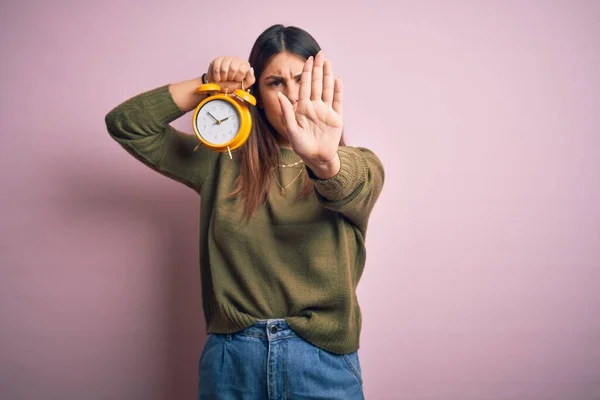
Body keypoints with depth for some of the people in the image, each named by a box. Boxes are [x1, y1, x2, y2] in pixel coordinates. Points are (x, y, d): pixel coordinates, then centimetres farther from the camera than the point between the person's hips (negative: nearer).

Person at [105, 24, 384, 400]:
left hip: (323, 364, -1)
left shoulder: (359, 166, -1)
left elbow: (347, 186, -25)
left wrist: (323, 161, -48)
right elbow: (125, 123, 4)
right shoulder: (225, 162, 4)